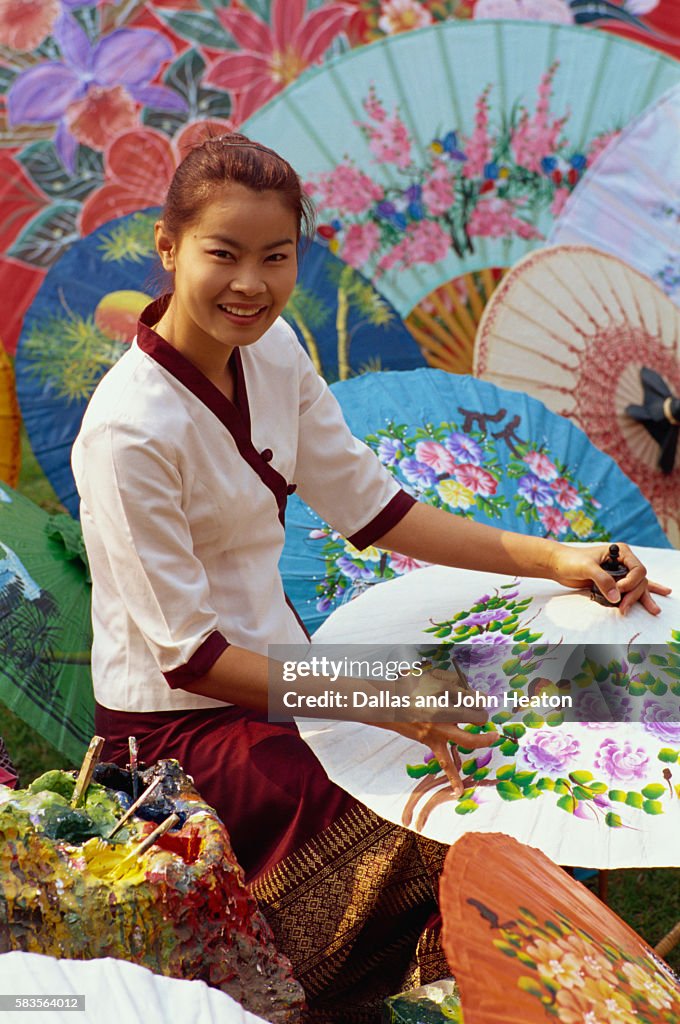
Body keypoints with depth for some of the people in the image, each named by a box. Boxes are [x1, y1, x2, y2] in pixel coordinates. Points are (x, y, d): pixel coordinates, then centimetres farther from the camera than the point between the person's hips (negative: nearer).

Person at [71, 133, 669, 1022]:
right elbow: (187, 653, -21)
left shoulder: (273, 350, -2)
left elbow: (367, 504, 6)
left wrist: (552, 559, 0)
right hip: (177, 723, -7)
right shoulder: (131, 431, -24)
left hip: (274, 663, 8)